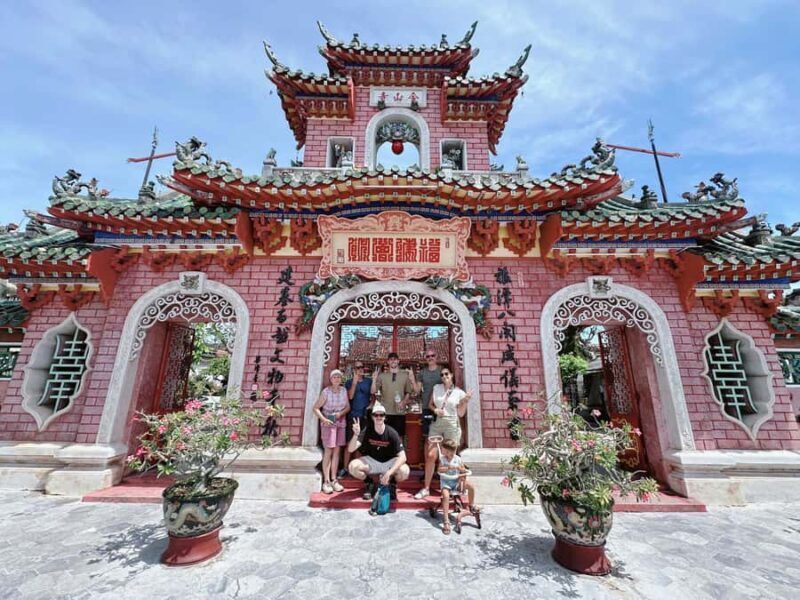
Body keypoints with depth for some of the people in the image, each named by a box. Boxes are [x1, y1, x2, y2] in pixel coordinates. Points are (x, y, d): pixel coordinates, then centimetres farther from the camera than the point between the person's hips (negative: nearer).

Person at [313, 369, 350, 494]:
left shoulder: (344, 391, -1)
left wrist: (341, 413, -12)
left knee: (337, 451, 9)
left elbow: (348, 407, 6)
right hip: (328, 423, -4)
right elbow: (316, 408, -10)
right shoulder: (326, 392, -13)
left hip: (340, 423, 4)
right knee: (328, 451, -3)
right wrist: (323, 419, -22)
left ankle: (334, 480, 19)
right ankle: (326, 481, 7)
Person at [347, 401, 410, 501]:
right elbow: (351, 449, -26)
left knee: (404, 471, -31)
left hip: (389, 462, -1)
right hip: (371, 461, 1)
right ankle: (368, 484, 4)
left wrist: (389, 472, -36)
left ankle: (392, 484, 5)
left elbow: (402, 457, -24)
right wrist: (356, 434, -44)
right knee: (352, 466, -27)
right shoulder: (367, 431, -16)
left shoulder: (391, 433, -20)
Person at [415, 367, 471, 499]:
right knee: (430, 456, -3)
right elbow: (430, 404, 12)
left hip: (452, 425, -2)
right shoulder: (436, 388, 5)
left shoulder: (459, 392, 0)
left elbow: (461, 413, 0)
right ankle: (426, 488, 11)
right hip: (436, 424, 2)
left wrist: (466, 401, -13)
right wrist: (435, 410, -8)